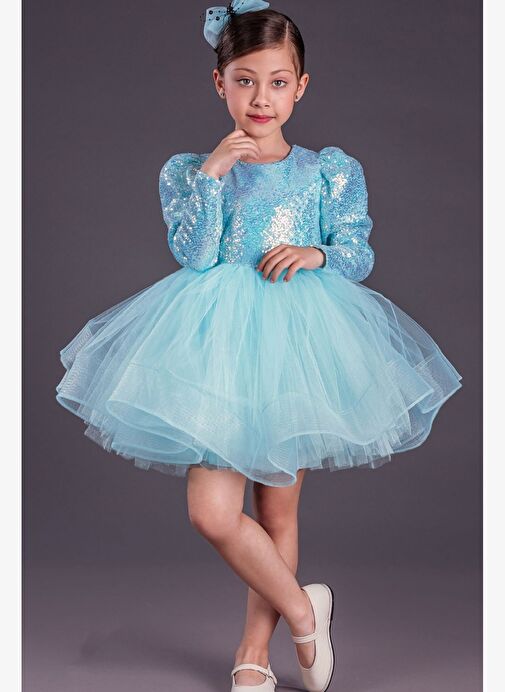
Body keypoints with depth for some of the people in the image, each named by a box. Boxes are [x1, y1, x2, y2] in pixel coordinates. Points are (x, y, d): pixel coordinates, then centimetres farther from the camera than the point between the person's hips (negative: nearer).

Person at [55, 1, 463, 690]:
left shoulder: (331, 170, 6)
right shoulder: (188, 170, 5)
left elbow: (360, 255, 3)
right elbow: (194, 256, -8)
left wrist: (317, 254, -16)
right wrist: (211, 175, -13)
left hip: (299, 345, 1)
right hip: (217, 342, 0)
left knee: (277, 510, 8)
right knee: (212, 512, -12)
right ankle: (302, 609, 13)